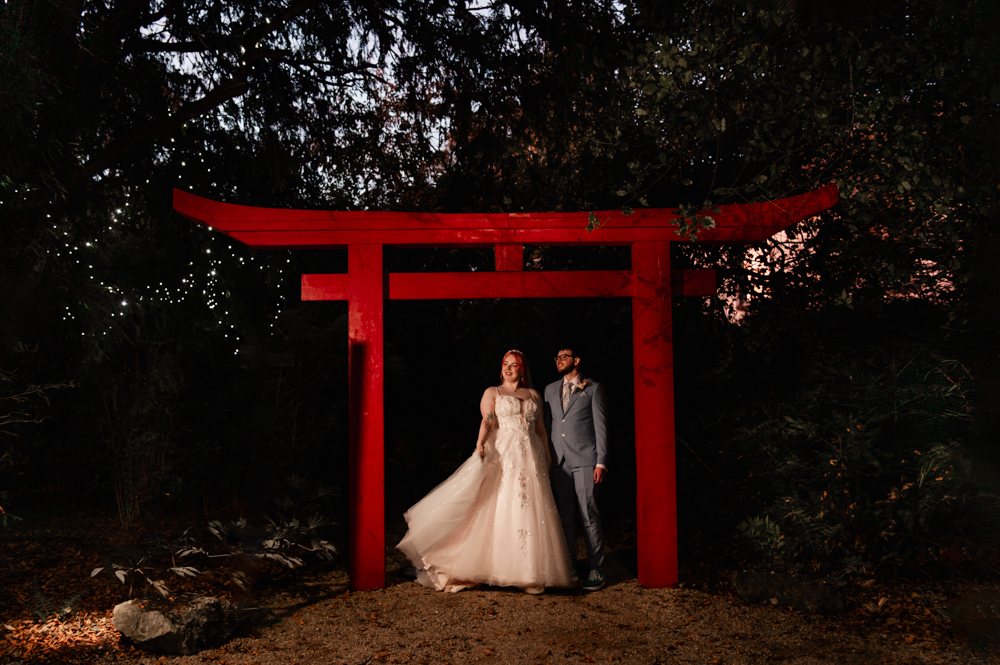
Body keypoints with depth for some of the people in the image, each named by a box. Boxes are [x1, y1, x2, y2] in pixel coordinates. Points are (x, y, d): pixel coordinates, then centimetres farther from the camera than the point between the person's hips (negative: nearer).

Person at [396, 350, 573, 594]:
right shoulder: (492, 392, 8)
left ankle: (530, 573, 4)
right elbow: (487, 421, -7)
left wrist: (547, 456, 13)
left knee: (530, 512, 0)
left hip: (531, 457, 3)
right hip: (503, 455, -3)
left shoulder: (534, 395, 17)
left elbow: (541, 428, 18)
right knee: (499, 508, -8)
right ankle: (496, 567, -4)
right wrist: (480, 443, -24)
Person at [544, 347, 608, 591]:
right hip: (560, 461, 5)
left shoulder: (593, 389, 4)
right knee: (565, 517, 6)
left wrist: (601, 462, -8)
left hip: (585, 460, -4)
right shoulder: (550, 390, 18)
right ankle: (569, 567, 15)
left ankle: (596, 570, 3)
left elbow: (601, 427, -1)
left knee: (588, 516, -5)